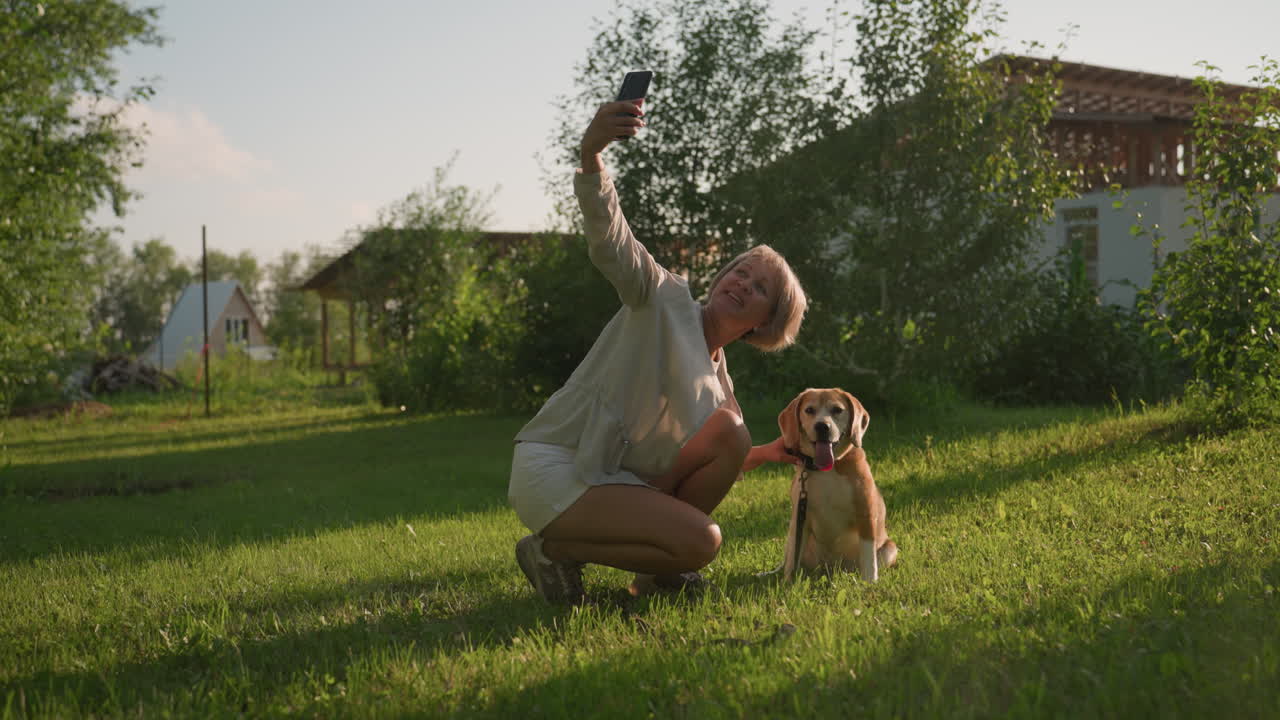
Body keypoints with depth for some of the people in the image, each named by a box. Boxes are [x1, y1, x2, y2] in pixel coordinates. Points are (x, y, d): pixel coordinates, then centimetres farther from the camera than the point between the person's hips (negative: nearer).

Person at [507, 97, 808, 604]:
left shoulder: (717, 379, 16)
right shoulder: (665, 300, -4)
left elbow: (715, 466, 27)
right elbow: (608, 239, -24)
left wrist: (766, 455, 11)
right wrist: (591, 158, -42)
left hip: (611, 482, 7)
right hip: (553, 471, -7)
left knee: (731, 433, -5)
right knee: (699, 541, -22)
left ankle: (657, 569, 3)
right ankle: (555, 550, -6)